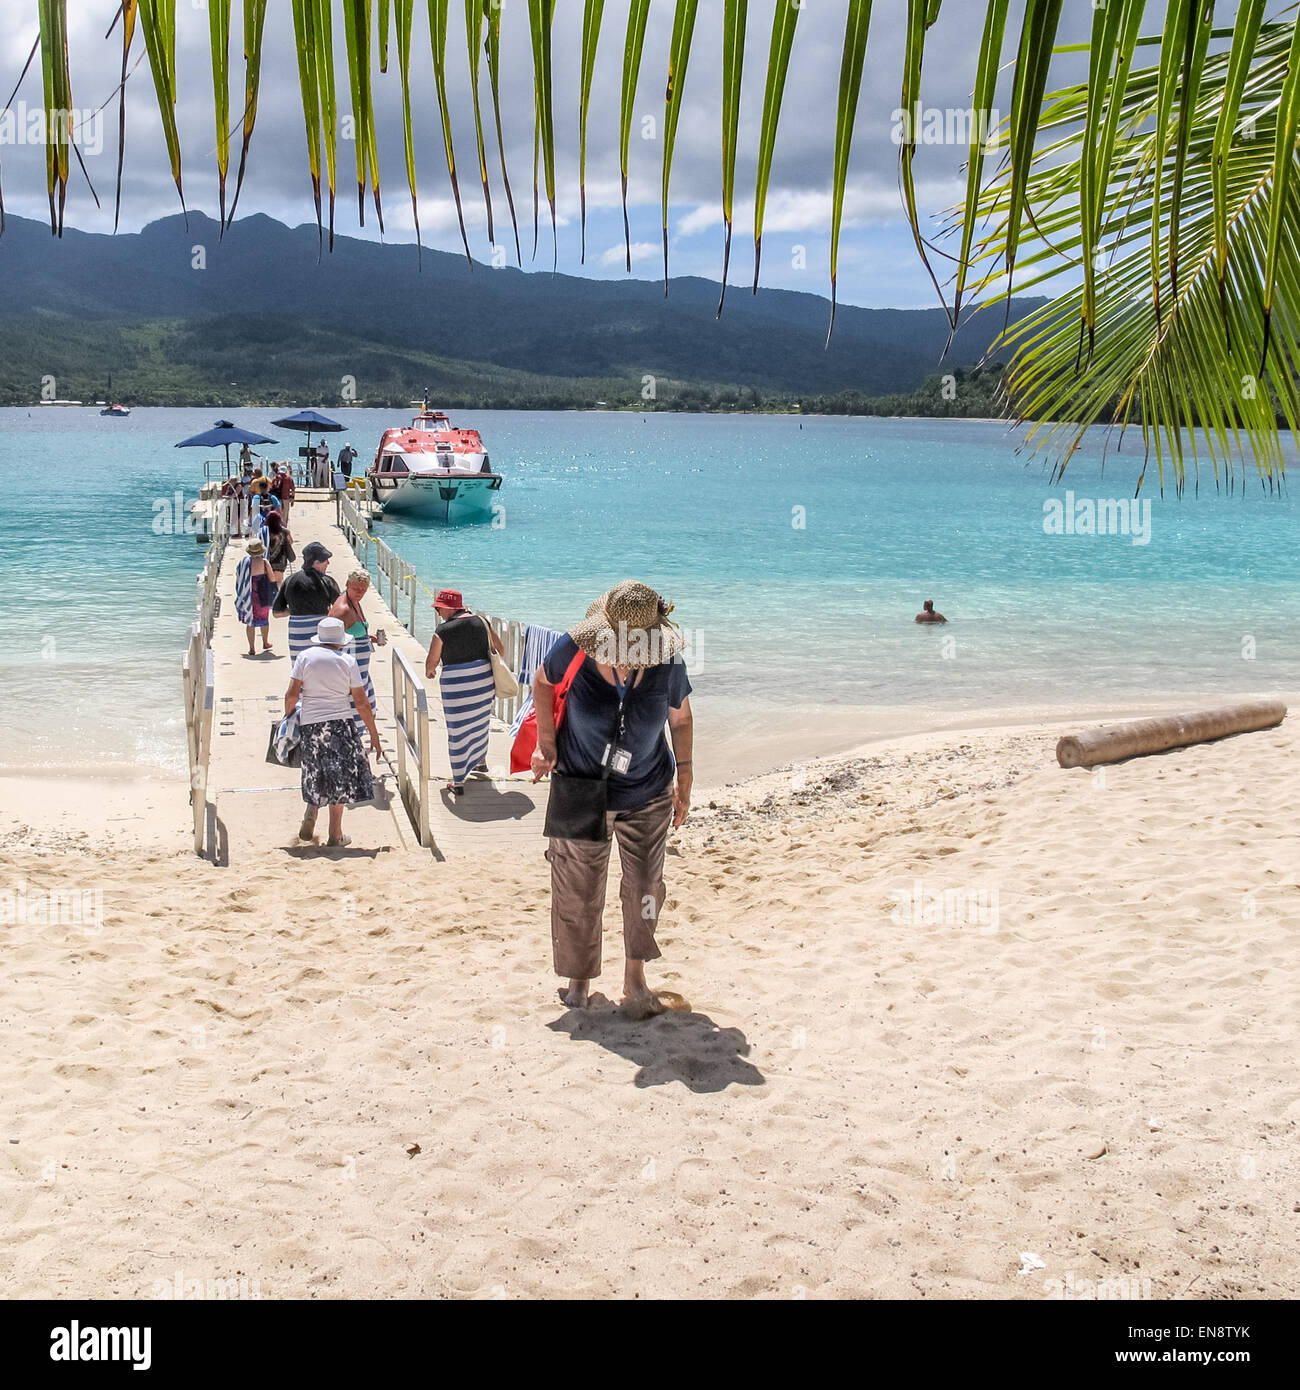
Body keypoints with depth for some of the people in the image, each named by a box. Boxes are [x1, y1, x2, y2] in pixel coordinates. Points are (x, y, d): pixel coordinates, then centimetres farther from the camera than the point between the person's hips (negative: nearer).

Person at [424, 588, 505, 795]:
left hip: (456, 683, -5)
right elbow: (500, 649, 11)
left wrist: (429, 672, 19)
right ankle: (481, 761, 48)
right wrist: (494, 669, 28)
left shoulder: (443, 630, -10)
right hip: (484, 680, 5)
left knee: (457, 730, 4)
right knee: (480, 722, 27)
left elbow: (431, 661, -3)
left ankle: (458, 782, 9)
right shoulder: (481, 622, 3)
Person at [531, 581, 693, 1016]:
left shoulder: (668, 665, -17)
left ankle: (635, 979, 23)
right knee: (578, 892, 9)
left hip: (648, 796, 1)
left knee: (644, 887, 5)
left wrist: (684, 783, 3)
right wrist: (546, 742, -4)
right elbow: (542, 681, 2)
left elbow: (681, 720, 1)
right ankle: (578, 978, 30)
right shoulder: (573, 651, -21)